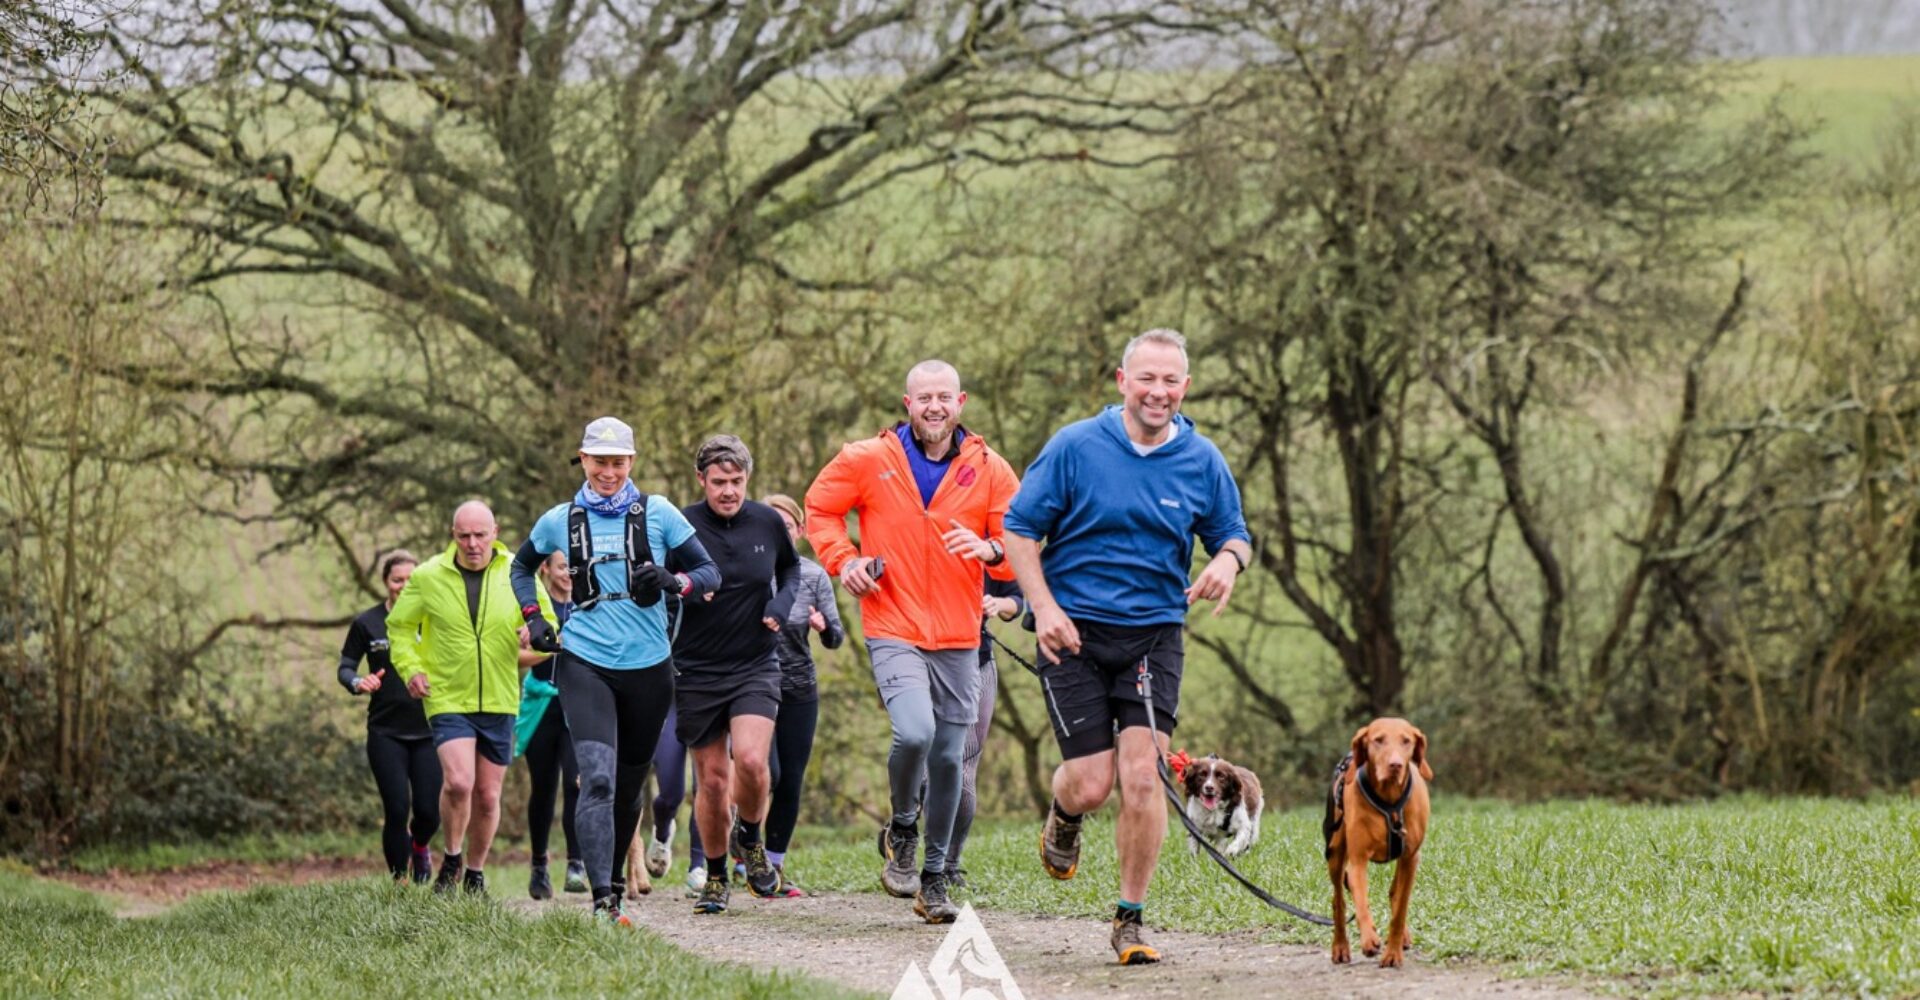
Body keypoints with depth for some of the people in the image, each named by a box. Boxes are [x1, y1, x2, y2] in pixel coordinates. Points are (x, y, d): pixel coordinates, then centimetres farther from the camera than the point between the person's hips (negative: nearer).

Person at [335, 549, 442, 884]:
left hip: (428, 730, 1)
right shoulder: (366, 623, 1)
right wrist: (358, 682, -17)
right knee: (397, 810, -9)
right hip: (386, 732, -1)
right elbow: (345, 667, 5)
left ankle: (419, 845, 33)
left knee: (429, 812, -3)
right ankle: (399, 879, 10)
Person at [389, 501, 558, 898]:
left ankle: (475, 873, 29)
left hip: (499, 702, 2)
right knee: (458, 782, -20)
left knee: (487, 795, 8)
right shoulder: (428, 577, -2)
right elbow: (399, 625, 12)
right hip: (448, 699, -2)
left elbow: (548, 627, 9)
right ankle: (452, 859, 4)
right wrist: (410, 668, -4)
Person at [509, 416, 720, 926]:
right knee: (597, 778, -19)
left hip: (648, 667, 1)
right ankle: (603, 899, -24)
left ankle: (614, 879, 33)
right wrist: (533, 619, 9)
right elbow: (521, 566, 24)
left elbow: (709, 572, 3)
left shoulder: (656, 513, 2)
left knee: (630, 784, 12)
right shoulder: (559, 521, 5)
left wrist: (672, 581, -18)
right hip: (584, 662, -1)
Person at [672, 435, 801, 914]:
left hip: (755, 667, 1)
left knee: (751, 760, -20)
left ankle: (750, 838, 10)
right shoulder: (681, 526, -8)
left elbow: (791, 568, 20)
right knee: (712, 779, 4)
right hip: (697, 672, 0)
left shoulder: (767, 522, 0)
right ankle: (715, 878, 22)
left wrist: (782, 604, 0)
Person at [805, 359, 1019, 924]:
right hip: (893, 632, -3)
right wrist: (842, 560, 0)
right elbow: (820, 507, 15)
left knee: (948, 758, 7)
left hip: (958, 639, 3)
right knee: (914, 733, -24)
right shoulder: (868, 462, 0)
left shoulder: (989, 471, 3)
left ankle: (934, 879, 22)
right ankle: (902, 831, 5)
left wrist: (991, 550, -18)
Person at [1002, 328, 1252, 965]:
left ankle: (1130, 921, 2)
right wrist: (1044, 607, -11)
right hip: (1074, 630, -2)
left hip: (1154, 632, 2)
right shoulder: (1075, 447, -5)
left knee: (1142, 777, -11)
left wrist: (1229, 560, -9)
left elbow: (1232, 533, 16)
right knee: (1091, 784, -6)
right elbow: (1020, 528, 0)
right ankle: (1063, 818, 35)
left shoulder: (1201, 460, 3)